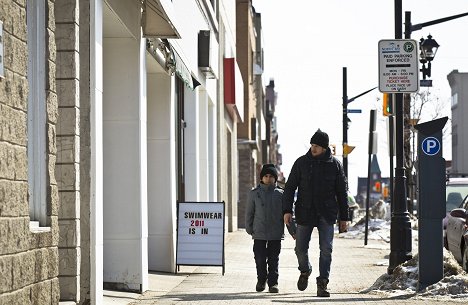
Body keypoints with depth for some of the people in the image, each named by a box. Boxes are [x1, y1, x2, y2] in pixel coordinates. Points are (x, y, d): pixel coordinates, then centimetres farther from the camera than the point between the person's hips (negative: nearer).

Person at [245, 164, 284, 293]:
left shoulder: (280, 194, 3)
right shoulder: (254, 193, 3)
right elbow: (249, 213, 8)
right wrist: (249, 229, 6)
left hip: (276, 234, 0)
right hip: (259, 233, 0)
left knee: (273, 260, 0)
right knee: (260, 259, 4)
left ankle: (273, 283, 7)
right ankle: (261, 280, 25)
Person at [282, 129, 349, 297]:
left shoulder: (334, 164, 2)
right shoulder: (301, 162, 2)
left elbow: (342, 193, 7)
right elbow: (290, 187, 3)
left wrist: (343, 217, 4)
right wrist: (287, 210, -7)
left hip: (326, 214, -1)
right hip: (305, 212, 1)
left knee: (326, 249, -8)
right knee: (300, 248, 4)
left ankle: (322, 283, -2)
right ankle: (305, 271, 33)